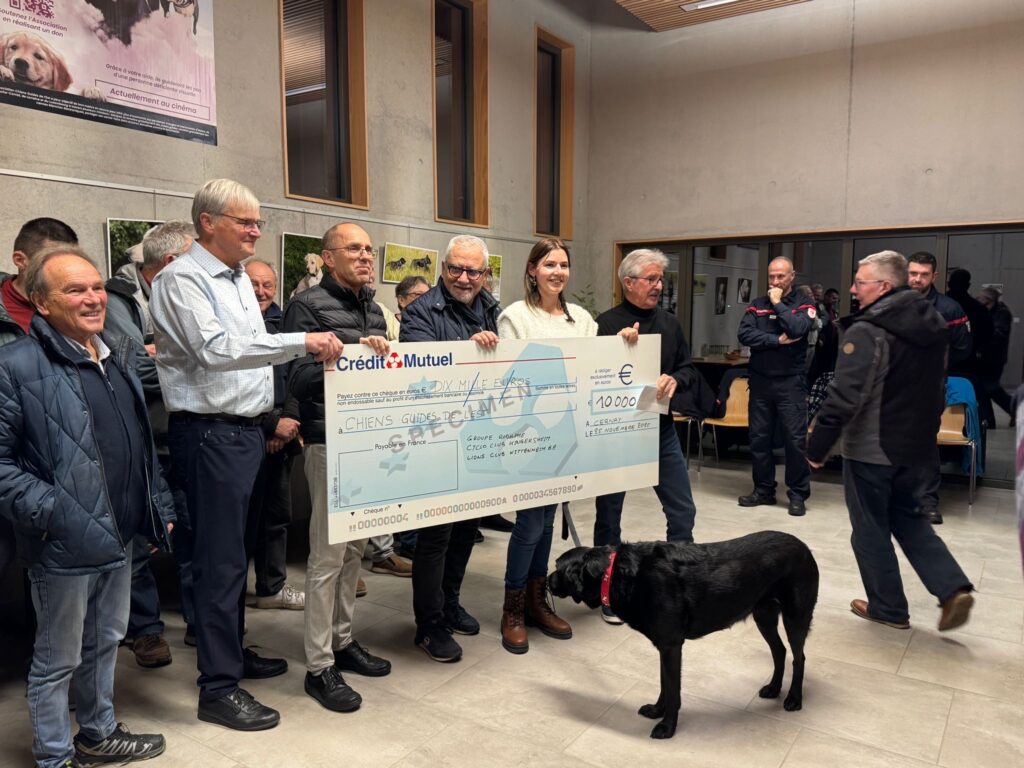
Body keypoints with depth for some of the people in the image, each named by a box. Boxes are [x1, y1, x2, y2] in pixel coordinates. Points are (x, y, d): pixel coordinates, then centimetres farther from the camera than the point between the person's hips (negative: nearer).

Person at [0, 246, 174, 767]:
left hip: (118, 537, 7)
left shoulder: (118, 358, 9)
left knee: (105, 642, 23)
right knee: (58, 660, 11)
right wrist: (52, 514, -21)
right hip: (65, 548, -7)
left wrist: (159, 507, 13)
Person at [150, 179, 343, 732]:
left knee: (234, 550, 18)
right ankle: (219, 688, 9)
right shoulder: (182, 279, -12)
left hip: (246, 430, 9)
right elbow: (215, 349, -26)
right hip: (210, 433, -9)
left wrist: (270, 417, 19)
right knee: (220, 558, -3)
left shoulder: (239, 278, 16)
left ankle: (232, 651, 33)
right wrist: (301, 343, -29)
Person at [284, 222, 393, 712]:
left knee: (355, 547, 16)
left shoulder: (372, 310, 17)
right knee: (328, 554, -3)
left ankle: (342, 640, 31)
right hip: (331, 441, -8)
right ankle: (319, 666, 9)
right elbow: (298, 380, -15)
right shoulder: (309, 306, -7)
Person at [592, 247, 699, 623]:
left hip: (661, 430, 5)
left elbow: (690, 370, 10)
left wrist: (674, 379, -12)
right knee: (609, 512, 8)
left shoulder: (669, 323, 8)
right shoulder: (606, 324, -9)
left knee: (682, 510, 9)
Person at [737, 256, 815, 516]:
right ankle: (763, 489, 19)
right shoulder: (757, 305, 9)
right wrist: (777, 340, -13)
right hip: (760, 381, 3)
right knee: (759, 438, 8)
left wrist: (778, 304, -9)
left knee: (795, 439, -2)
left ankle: (798, 494, 8)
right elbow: (744, 334, -6)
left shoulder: (804, 304, 1)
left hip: (791, 382, -3)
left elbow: (797, 330, -19)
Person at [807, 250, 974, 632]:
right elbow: (938, 388, 17)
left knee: (871, 530, 8)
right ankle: (953, 588, 11)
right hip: (917, 447, 8)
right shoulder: (933, 325, 8)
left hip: (871, 450, -8)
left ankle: (889, 609, 20)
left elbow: (844, 396, -25)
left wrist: (817, 447, -18)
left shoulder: (867, 331, -20)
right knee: (909, 519, 23)